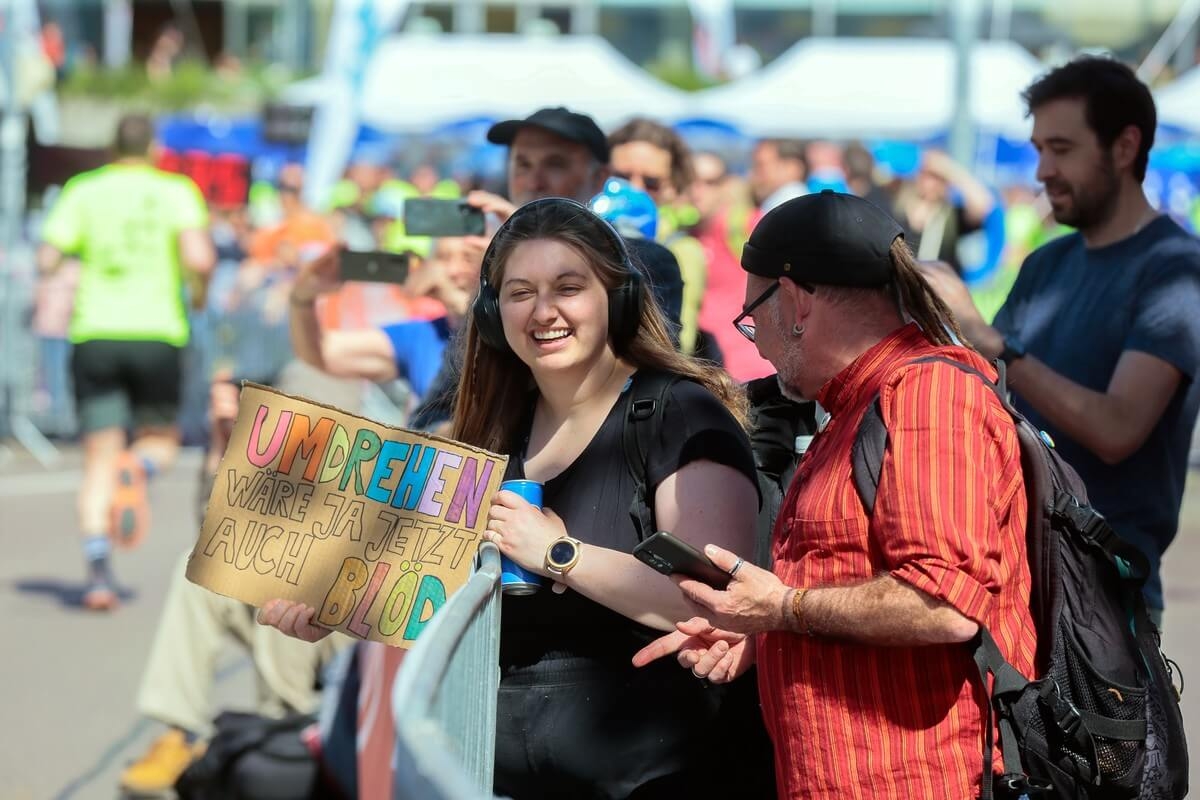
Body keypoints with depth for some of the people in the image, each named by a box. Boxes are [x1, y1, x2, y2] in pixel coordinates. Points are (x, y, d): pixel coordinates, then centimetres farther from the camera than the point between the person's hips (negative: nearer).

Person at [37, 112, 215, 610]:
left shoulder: (83, 191, 6)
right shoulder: (176, 192, 1)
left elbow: (47, 260, -3)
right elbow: (200, 259, -14)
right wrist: (198, 291, 7)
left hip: (94, 334, 1)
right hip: (157, 332, -1)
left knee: (99, 460, 3)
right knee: (161, 439, 20)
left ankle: (98, 569, -15)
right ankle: (138, 468, -16)